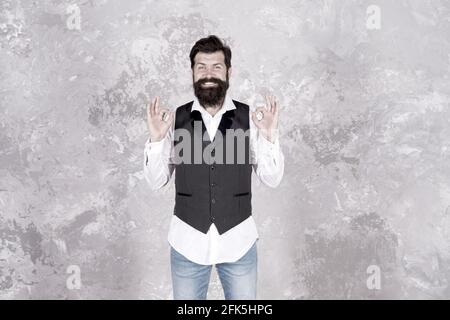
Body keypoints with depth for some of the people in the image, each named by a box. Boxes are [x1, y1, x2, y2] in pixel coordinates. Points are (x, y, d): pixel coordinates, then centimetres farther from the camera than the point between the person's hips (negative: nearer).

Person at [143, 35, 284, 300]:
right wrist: (156, 139, -17)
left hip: (238, 241, 0)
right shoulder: (175, 119, -4)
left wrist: (270, 136, -20)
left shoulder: (250, 118, -6)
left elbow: (272, 179, -5)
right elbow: (156, 181, -2)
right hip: (188, 241, 0)